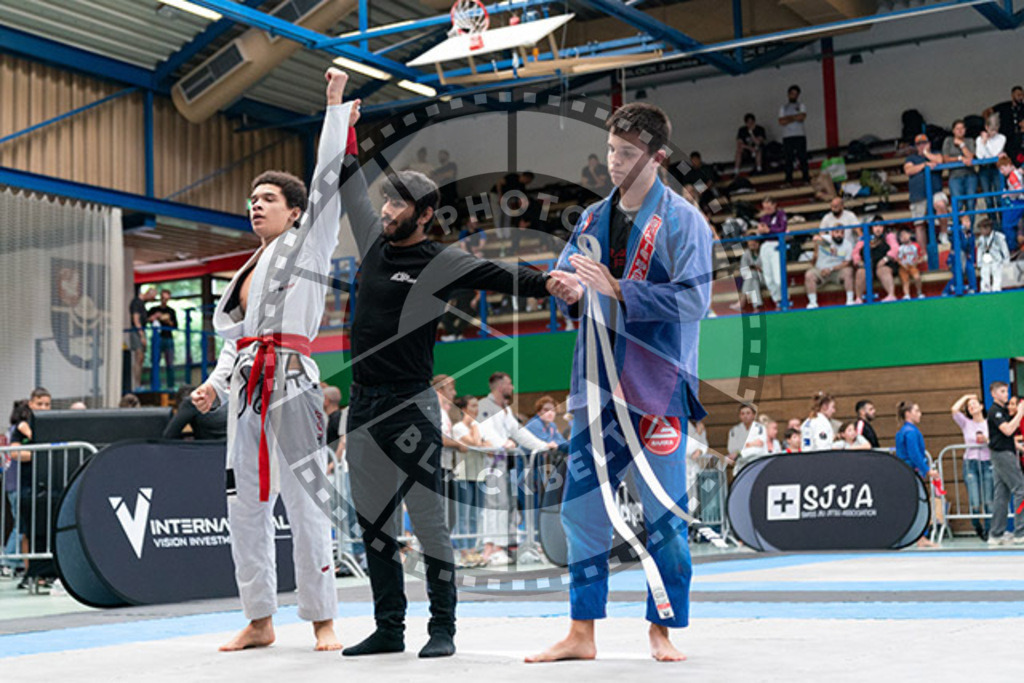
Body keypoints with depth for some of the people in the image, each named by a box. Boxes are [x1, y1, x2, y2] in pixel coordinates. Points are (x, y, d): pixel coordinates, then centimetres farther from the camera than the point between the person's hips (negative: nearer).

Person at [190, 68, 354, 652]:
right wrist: (215, 386, 9)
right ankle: (260, 622, 17)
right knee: (246, 506, 8)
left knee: (305, 503, -7)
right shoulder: (248, 272, 24)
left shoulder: (309, 242, 6)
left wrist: (336, 105, 0)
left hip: (290, 385, -7)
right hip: (247, 394, 8)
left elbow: (328, 178, -1)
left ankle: (324, 621, 0)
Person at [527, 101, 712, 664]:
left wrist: (615, 288, -19)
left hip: (656, 385, -5)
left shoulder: (681, 221, -5)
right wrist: (566, 284, -8)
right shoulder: (593, 218, 14)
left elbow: (694, 299, -14)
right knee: (581, 507, 5)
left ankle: (661, 630, 14)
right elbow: (566, 273, 16)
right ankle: (581, 633, 15)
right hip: (599, 384, 6)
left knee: (663, 512, 1)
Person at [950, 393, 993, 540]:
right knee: (975, 503, -6)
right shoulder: (966, 423, 9)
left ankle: (988, 531, 8)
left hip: (988, 463, 0)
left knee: (989, 502, -4)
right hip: (970, 463, 0)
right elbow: (954, 409, -7)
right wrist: (965, 397, 7)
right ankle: (978, 527, 19)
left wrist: (987, 440, -11)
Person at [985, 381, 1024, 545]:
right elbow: (1007, 430, -22)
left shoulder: (1003, 410, 19)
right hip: (1002, 453, -10)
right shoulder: (994, 411, -11)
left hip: (1005, 453, 10)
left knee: (1001, 495, 8)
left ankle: (996, 534, 10)